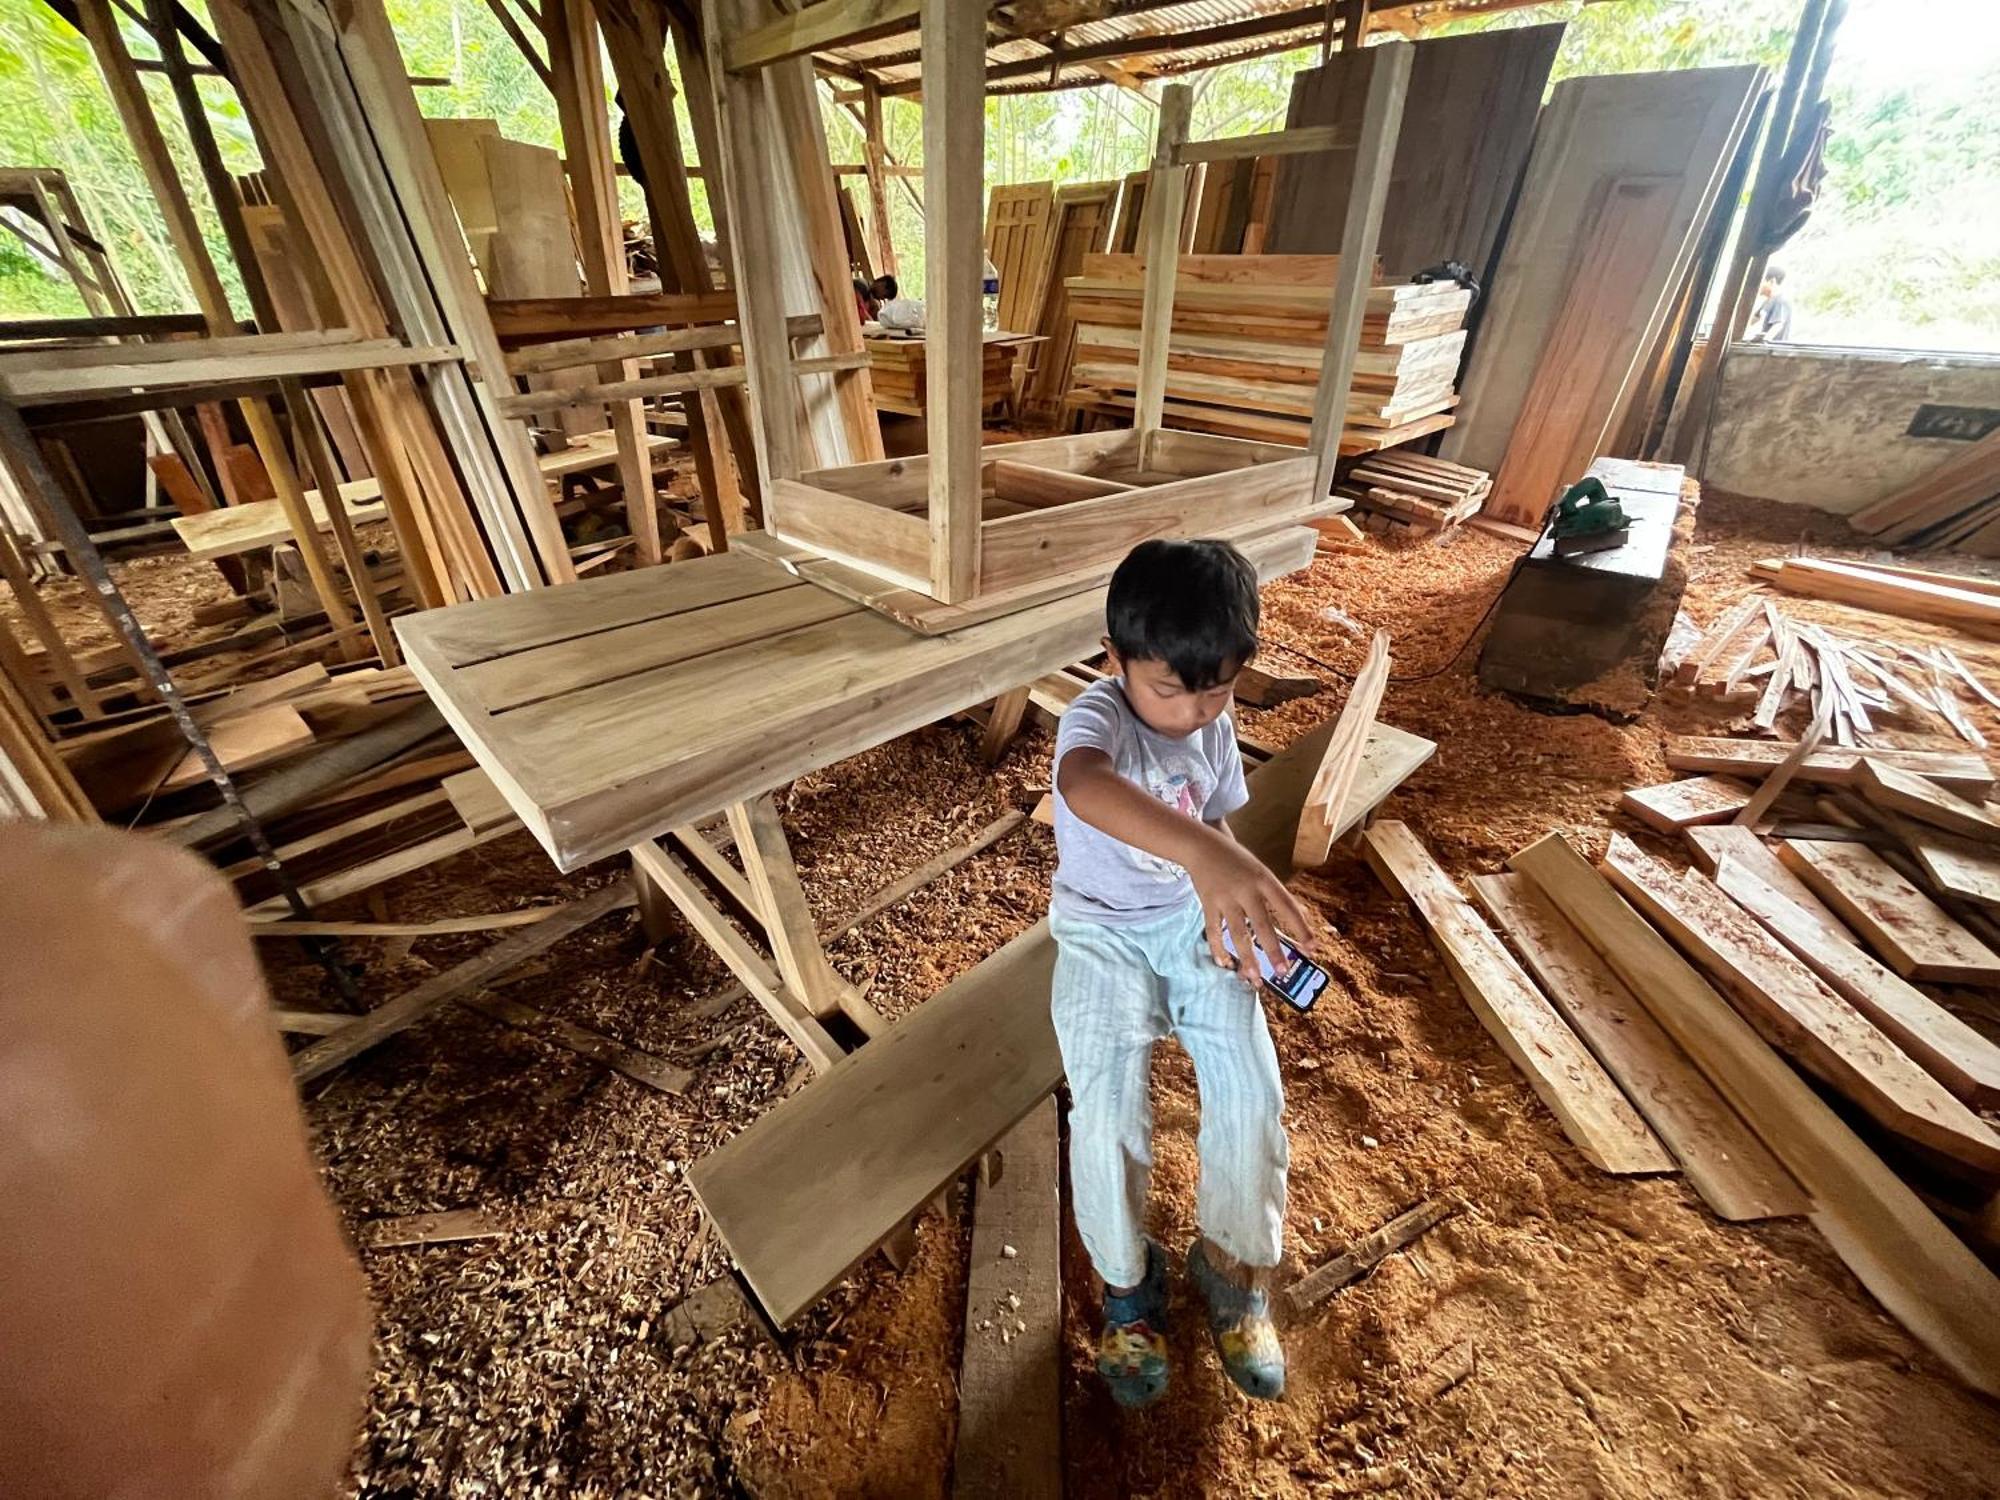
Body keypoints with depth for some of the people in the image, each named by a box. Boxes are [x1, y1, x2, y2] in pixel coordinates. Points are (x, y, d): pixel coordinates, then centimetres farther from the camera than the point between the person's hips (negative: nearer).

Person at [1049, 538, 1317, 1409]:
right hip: (1103, 933, -4)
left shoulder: (1216, 726, -3)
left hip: (1194, 922, 4)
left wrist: (1232, 894, -10)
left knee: (1252, 1089, -11)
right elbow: (1083, 784, -50)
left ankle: (1232, 1260, 19)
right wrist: (1206, 855, -66)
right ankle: (1126, 1279, 13)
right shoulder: (1097, 715, -24)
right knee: (1108, 1108, -19)